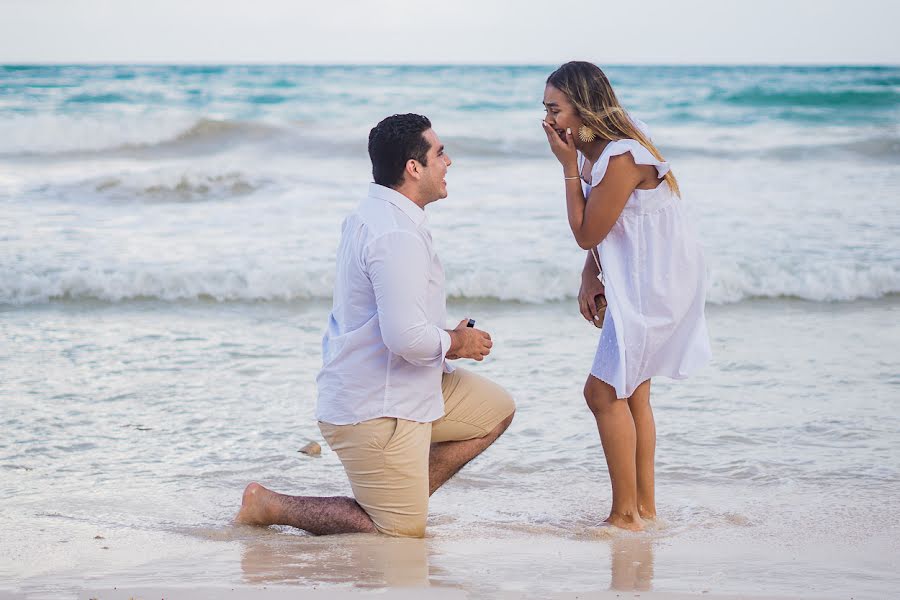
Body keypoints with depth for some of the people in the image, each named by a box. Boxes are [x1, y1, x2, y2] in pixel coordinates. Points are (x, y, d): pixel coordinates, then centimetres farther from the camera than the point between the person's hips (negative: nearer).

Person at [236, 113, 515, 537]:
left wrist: (450, 337, 9)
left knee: (495, 410, 19)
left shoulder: (374, 216, 10)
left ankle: (405, 497, 16)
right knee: (404, 534, -3)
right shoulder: (396, 236, -25)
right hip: (375, 408, -10)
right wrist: (456, 343, -11)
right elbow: (407, 338, -31)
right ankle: (270, 506, 2)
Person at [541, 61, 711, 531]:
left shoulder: (621, 158, -26)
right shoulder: (594, 148, 4)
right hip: (638, 281, 10)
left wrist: (569, 166, -19)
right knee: (631, 392, 15)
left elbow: (586, 233, -19)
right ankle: (644, 507, 24)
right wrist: (589, 277, 0)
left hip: (654, 284, -10)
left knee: (604, 391, -8)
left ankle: (626, 515, -2)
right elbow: (596, 231, 12)